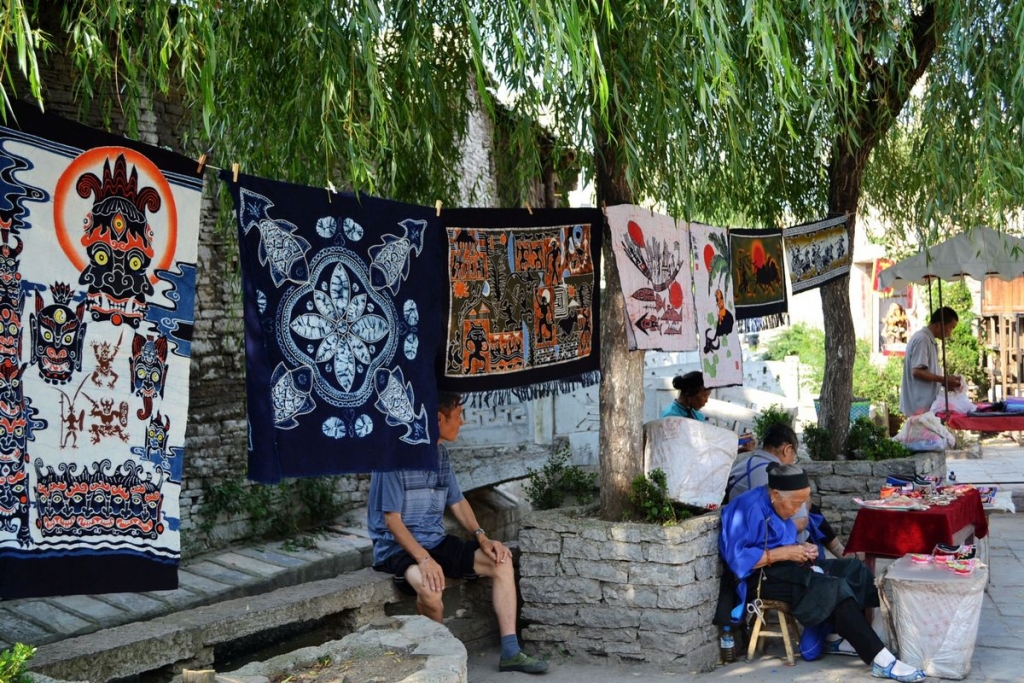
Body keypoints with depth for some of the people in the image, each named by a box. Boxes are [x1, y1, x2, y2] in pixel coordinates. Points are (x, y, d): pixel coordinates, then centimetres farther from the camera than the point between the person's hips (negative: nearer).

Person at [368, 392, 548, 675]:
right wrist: (424, 559, -30)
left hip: (436, 542, 8)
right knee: (430, 589, -37)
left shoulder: (440, 453, 7)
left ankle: (510, 652, -2)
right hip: (398, 547, -8)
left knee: (501, 562, -4)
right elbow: (392, 519, -20)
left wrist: (481, 537, -2)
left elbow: (457, 501, 14)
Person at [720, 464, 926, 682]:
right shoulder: (749, 508, -19)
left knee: (854, 569, 0)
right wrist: (783, 553, -23)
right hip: (762, 576, -10)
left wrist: (801, 549, 1)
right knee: (833, 588, -26)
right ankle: (881, 661, -27)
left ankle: (850, 638, -7)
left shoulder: (776, 506, 10)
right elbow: (737, 557, -26)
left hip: (784, 567, 10)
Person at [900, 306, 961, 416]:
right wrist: (944, 380, -16)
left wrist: (944, 382, 11)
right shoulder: (922, 339, -14)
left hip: (926, 404, 10)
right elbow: (917, 372, -21)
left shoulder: (929, 340, 17)